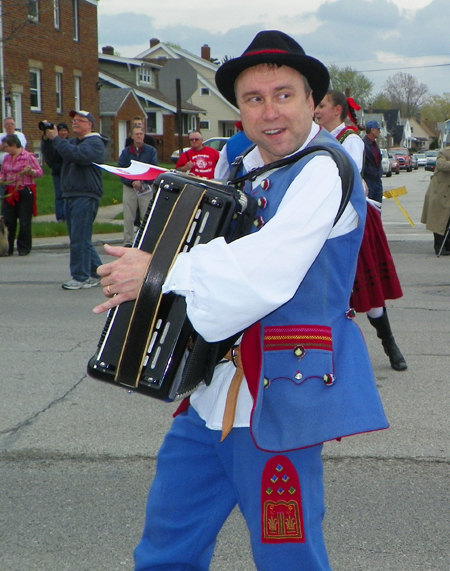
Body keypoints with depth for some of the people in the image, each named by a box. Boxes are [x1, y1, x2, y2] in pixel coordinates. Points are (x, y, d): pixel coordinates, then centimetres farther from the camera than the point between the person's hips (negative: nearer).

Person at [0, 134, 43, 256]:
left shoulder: (28, 157, -4)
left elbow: (40, 172, -3)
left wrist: (30, 171, -23)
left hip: (25, 192, -5)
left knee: (24, 222, -3)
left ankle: (24, 248, 6)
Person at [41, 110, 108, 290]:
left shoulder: (94, 143, -6)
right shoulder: (71, 142, 22)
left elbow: (75, 154, -24)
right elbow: (50, 158, 17)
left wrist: (55, 138, -18)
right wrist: (46, 139, 2)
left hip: (86, 196, -9)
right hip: (70, 196, 9)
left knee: (79, 238, -11)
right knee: (81, 239, 11)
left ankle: (81, 277, -7)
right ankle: (97, 272, 18)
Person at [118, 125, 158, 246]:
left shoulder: (151, 151, 4)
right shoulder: (125, 152, 7)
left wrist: (141, 181, -15)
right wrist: (132, 182, -15)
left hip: (146, 188, -1)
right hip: (129, 188, 1)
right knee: (128, 217, 0)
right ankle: (128, 242, 4)